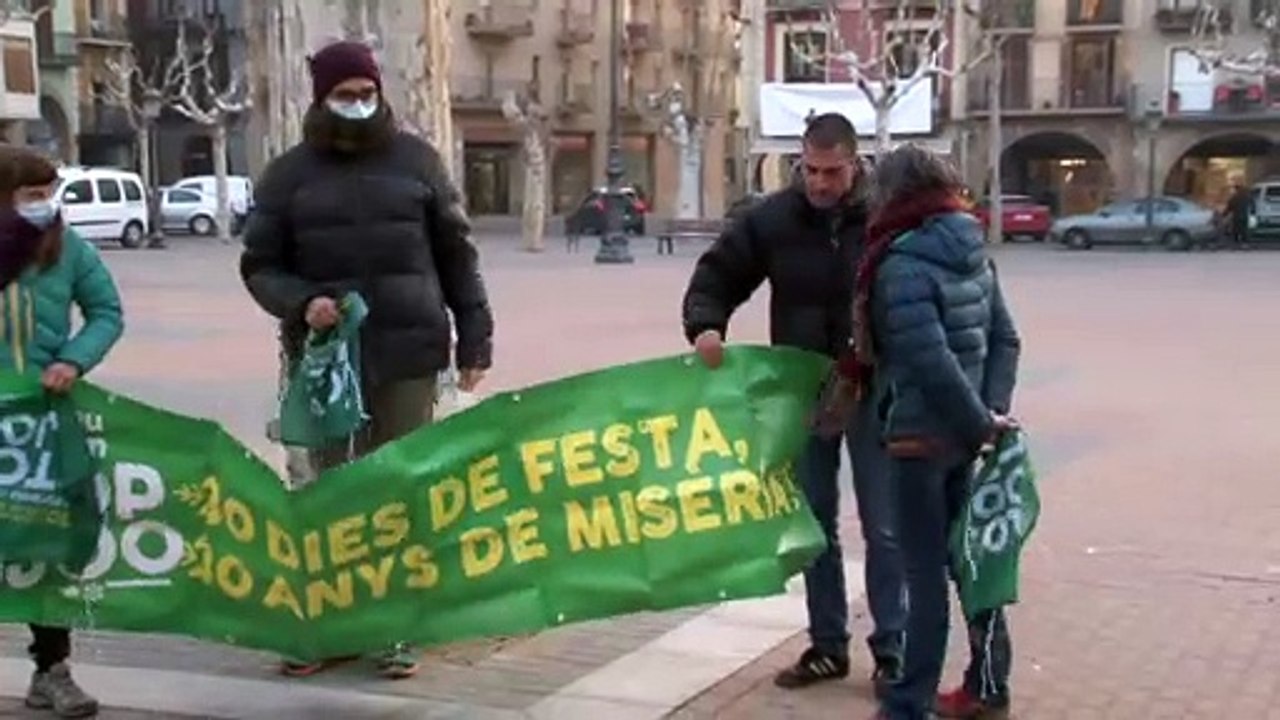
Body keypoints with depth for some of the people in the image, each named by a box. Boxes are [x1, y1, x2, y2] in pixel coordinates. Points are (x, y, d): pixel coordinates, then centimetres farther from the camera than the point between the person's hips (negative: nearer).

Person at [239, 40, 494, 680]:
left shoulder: (415, 159, 6)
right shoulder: (289, 173, 6)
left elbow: (455, 252, 8)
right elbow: (260, 267, 7)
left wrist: (474, 336, 4)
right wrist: (301, 303, -13)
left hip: (407, 354, 0)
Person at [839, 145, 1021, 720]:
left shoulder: (901, 264, -16)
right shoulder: (971, 251, 9)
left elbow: (930, 362, -23)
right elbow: (1005, 338, 8)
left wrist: (981, 423, -13)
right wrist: (991, 413, 1)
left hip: (921, 436, -8)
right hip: (962, 433, 8)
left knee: (925, 573, -1)